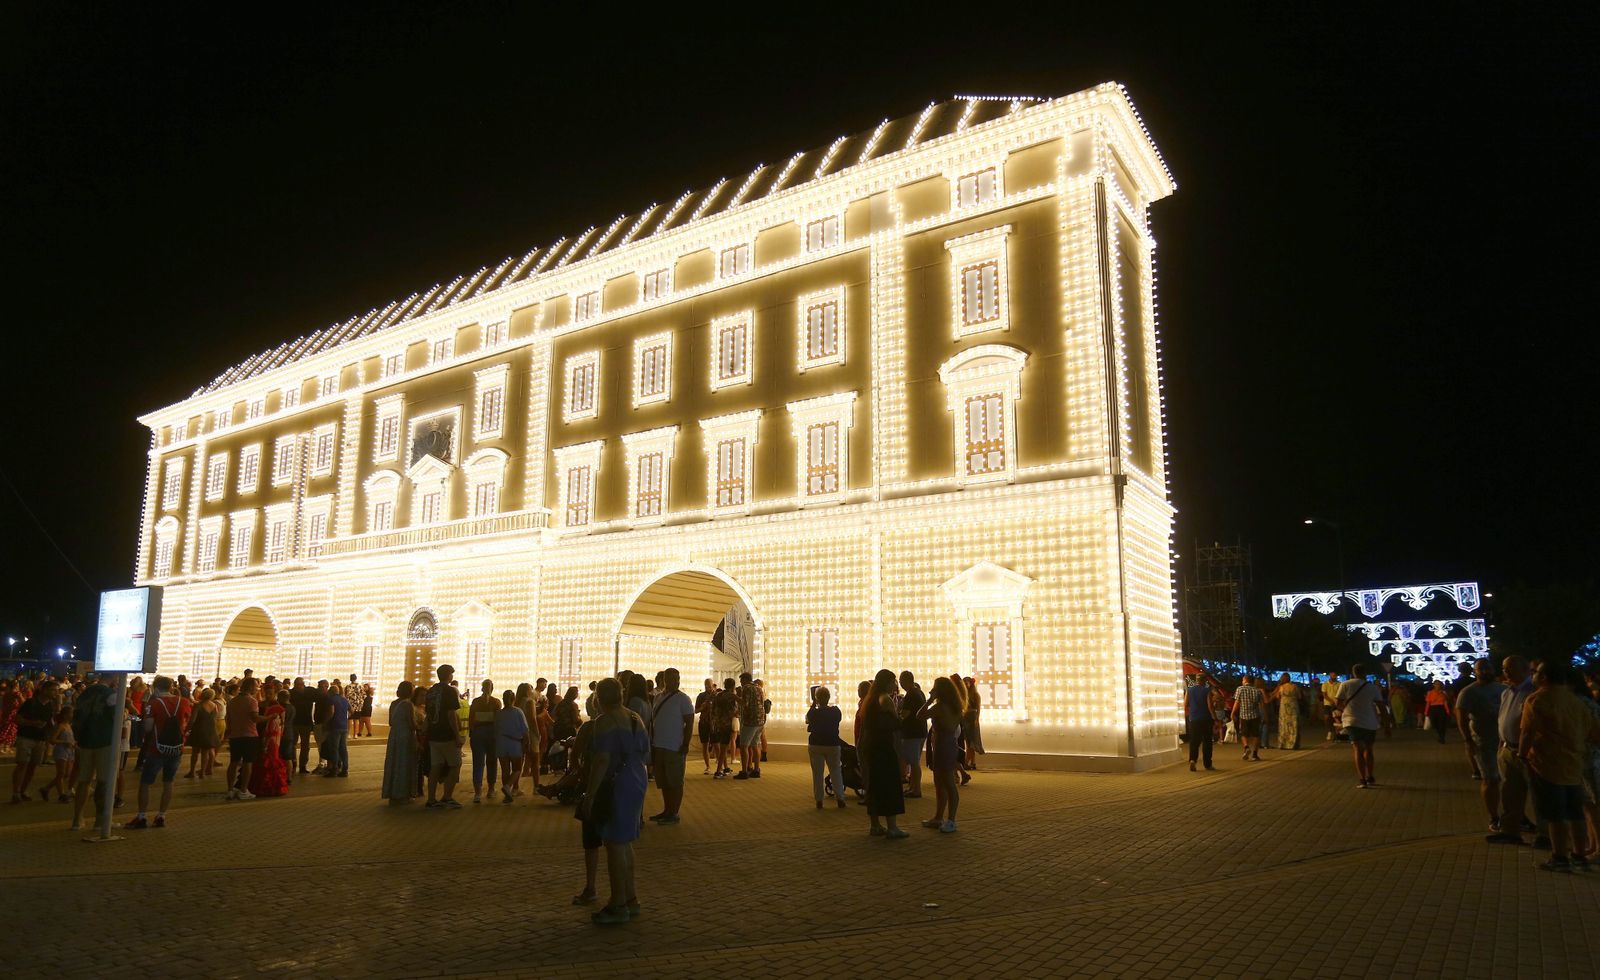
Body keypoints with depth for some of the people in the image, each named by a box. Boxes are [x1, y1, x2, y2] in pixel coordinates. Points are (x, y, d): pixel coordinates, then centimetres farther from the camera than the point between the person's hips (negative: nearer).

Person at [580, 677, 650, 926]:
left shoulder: (605, 721, -15)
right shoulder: (635, 718, 10)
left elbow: (602, 759, -22)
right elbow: (645, 750, 16)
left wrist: (590, 795, -20)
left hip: (616, 785, -9)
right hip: (636, 783, 9)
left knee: (615, 844, 0)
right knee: (625, 843, 18)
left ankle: (619, 905, 6)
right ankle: (630, 899, 26)